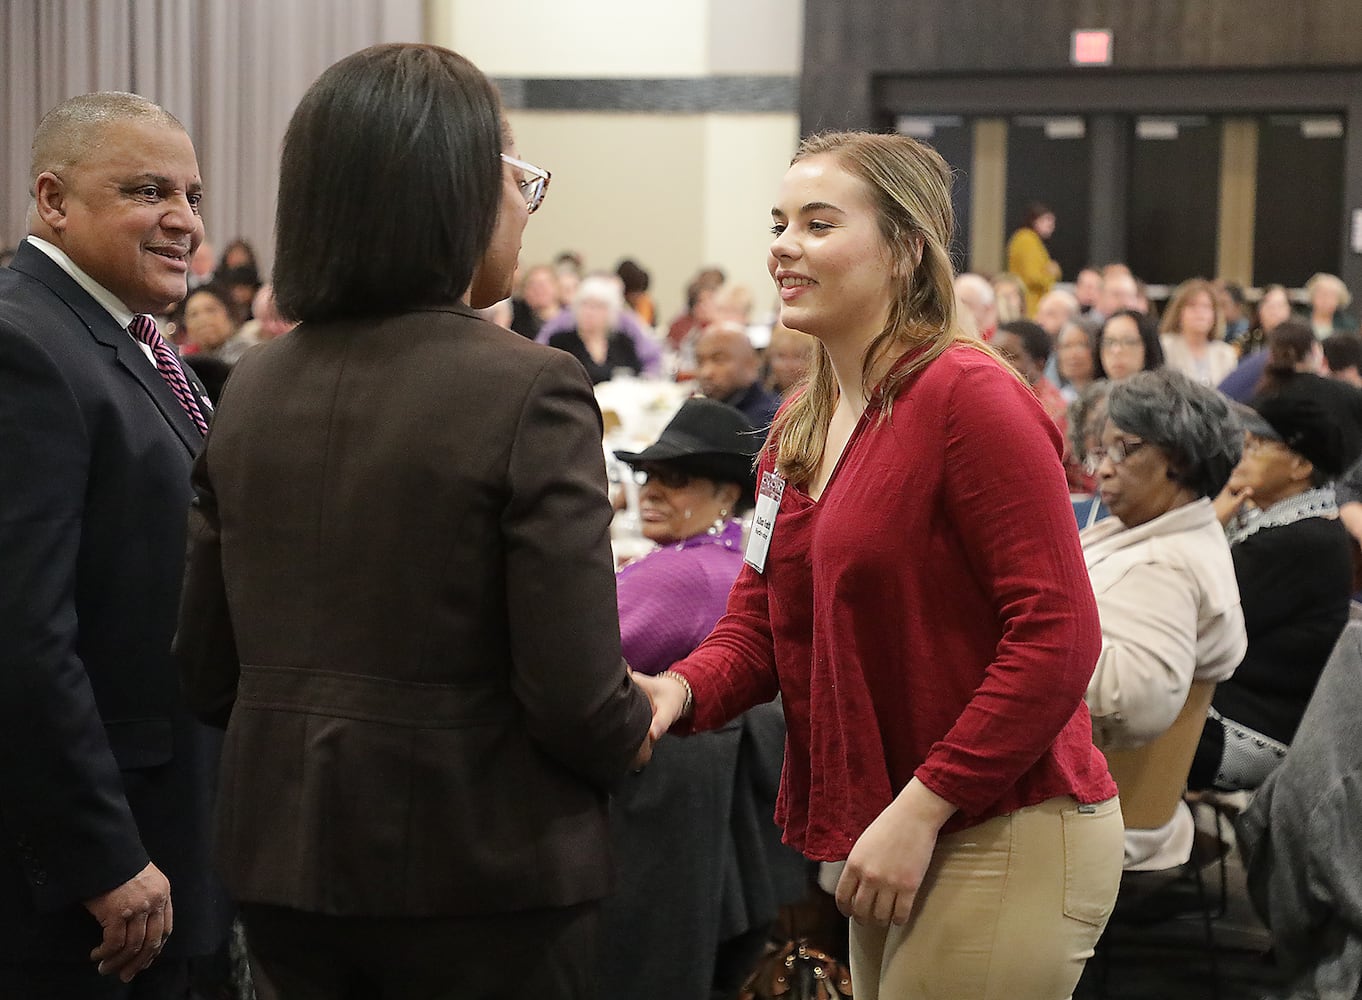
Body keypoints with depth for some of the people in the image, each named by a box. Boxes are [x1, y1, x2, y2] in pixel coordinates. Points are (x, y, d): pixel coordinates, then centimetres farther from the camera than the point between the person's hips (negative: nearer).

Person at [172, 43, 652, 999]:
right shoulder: (530, 390, -17)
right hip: (481, 873, -5)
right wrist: (633, 736, 3)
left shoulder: (253, 387, 1)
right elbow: (578, 701, -18)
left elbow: (208, 672, 6)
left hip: (284, 860, 5)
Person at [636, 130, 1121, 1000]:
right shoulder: (800, 427, 11)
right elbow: (760, 622, 10)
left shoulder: (970, 398, -15)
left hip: (1006, 845, -8)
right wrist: (679, 690, -12)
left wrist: (922, 807, -21)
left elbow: (1057, 636, -20)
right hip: (887, 836, 8)